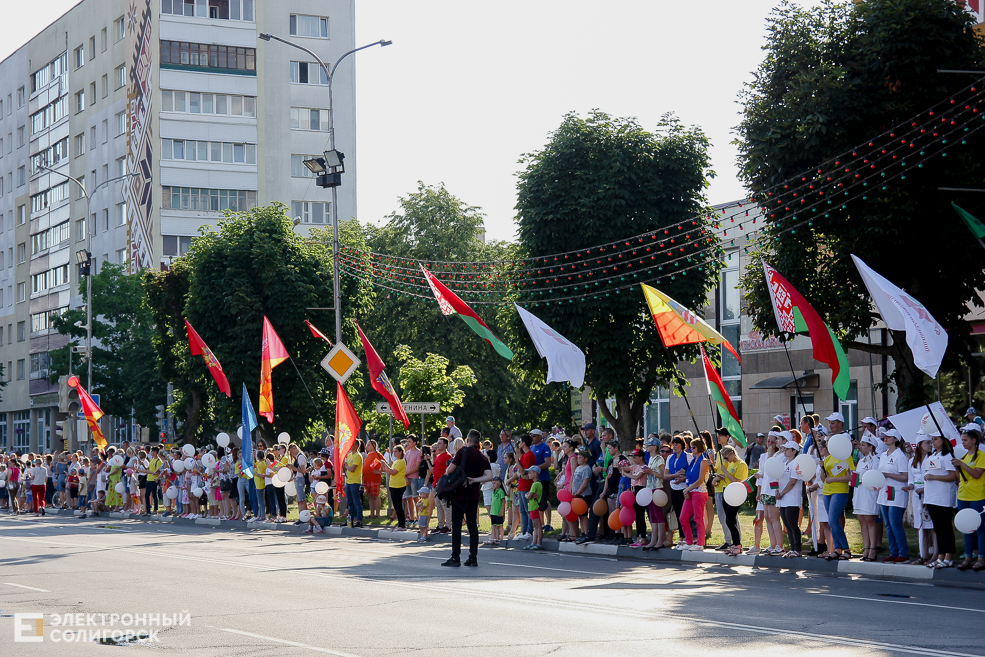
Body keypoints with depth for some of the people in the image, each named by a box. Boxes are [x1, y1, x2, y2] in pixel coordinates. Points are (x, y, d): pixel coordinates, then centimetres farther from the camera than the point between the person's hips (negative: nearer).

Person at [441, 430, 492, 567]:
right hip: (474, 494, 5)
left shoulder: (464, 451, -7)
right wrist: (474, 480, -2)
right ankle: (473, 558, 8)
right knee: (473, 525, 9)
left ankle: (455, 557, -2)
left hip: (460, 493, -5)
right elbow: (489, 476, -2)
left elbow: (450, 469, -12)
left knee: (456, 525, -1)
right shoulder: (483, 457, 8)